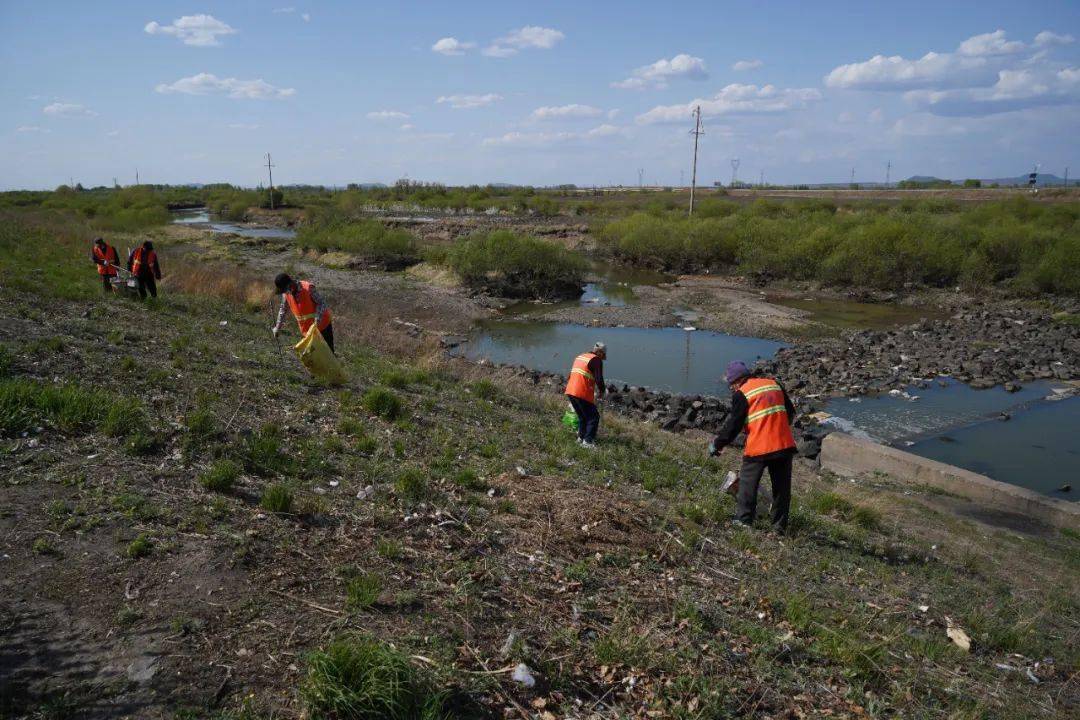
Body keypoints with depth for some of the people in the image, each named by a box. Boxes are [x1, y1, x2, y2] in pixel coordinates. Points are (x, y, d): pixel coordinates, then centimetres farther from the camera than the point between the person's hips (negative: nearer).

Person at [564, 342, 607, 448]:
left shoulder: (579, 356, 19)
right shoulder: (596, 360, -6)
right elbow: (599, 379, -13)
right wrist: (602, 392, 5)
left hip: (570, 391, 8)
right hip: (583, 394, -8)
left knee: (582, 416, 23)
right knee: (594, 418, 4)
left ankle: (581, 437, 27)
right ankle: (588, 442, -1)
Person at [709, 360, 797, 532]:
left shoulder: (741, 394, -5)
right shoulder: (774, 384, 12)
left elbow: (733, 425, -6)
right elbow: (790, 413, 18)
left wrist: (717, 444, 6)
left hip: (758, 448, -6)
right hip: (785, 445, 6)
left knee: (747, 485, 7)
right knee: (781, 487, 13)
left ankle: (743, 521, 7)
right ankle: (780, 526, 18)